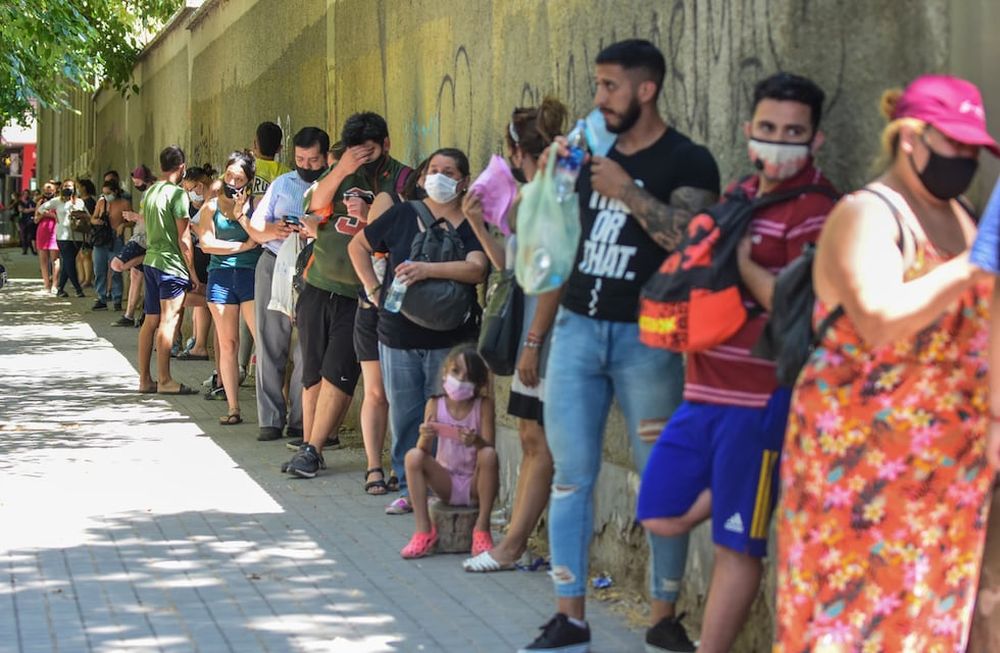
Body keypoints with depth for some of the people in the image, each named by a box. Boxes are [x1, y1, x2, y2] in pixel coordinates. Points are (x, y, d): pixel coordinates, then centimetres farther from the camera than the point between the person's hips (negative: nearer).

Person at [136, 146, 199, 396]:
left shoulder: (149, 192, 12)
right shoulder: (177, 194, -12)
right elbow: (183, 238, -13)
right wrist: (192, 271, -8)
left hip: (151, 260, 8)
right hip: (171, 263, -8)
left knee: (151, 321, 10)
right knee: (168, 320, -6)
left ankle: (145, 379, 13)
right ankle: (164, 380, -6)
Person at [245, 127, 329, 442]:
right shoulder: (282, 184, 14)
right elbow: (254, 228, 14)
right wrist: (271, 231, -6)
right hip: (274, 265, 4)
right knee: (270, 345, 2)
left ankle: (300, 421, 4)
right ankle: (270, 419, 7)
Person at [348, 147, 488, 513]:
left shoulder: (471, 225, -2)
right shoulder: (403, 215, 6)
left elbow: (477, 269, -19)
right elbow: (358, 246, 18)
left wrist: (429, 270, -29)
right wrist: (372, 289, 9)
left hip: (448, 341, -3)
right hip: (397, 337, 3)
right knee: (403, 415, 6)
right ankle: (408, 489, 15)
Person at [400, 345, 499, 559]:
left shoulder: (484, 406, -7)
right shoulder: (435, 405, -2)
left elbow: (489, 448, -15)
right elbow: (424, 451, -8)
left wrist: (477, 441, -37)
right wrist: (425, 437, -31)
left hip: (474, 485, -2)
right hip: (446, 483, 2)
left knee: (489, 455, -30)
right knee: (413, 456, -21)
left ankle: (482, 528, -21)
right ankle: (424, 531, -19)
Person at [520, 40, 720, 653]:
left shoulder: (687, 161, -4)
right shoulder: (593, 157, 14)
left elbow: (691, 240, -19)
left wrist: (626, 192, -17)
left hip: (645, 335, -5)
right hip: (577, 327, 5)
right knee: (571, 476, 3)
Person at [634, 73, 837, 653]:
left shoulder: (815, 212, -12)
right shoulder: (739, 196, 13)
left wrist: (741, 261, -14)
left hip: (760, 400, -8)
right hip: (704, 391, 8)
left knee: (736, 543, 1)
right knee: (662, 516, 11)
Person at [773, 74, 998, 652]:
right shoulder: (867, 215, -11)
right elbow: (879, 322, -27)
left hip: (949, 459, 7)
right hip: (864, 452, -7)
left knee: (930, 604, 10)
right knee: (854, 602, -4)